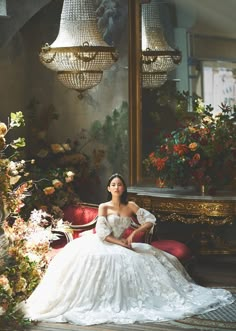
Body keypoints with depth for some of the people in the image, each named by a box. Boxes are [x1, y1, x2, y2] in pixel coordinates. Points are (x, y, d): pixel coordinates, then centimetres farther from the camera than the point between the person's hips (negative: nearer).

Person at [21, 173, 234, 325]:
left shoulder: (131, 206, 4)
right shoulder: (104, 207, -2)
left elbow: (150, 221, -2)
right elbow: (102, 233, -11)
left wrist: (133, 234, -13)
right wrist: (120, 242, -17)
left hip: (122, 246, 3)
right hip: (104, 245, -3)